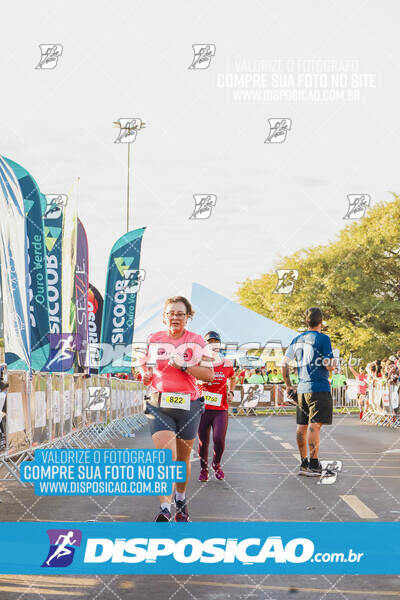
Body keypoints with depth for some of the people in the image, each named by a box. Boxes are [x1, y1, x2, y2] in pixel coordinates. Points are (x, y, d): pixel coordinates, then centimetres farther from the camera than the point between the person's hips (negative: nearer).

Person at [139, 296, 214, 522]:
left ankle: (181, 500, 35)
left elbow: (209, 374, -3)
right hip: (160, 405, 0)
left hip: (188, 405, 1)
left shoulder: (196, 341, 3)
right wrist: (146, 375, -3)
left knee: (183, 457, 12)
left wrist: (184, 366, -15)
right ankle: (165, 509, -20)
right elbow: (145, 365, 20)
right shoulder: (154, 339, 7)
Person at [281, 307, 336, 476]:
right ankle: (313, 465, -9)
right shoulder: (322, 338, -8)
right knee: (315, 425, -8)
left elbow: (284, 363, 12)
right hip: (319, 389, -6)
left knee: (302, 426, 11)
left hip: (302, 389, 6)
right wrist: (333, 362, 10)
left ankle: (303, 463, 18)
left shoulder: (297, 340, 11)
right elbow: (329, 366, -13)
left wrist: (288, 385, 20)